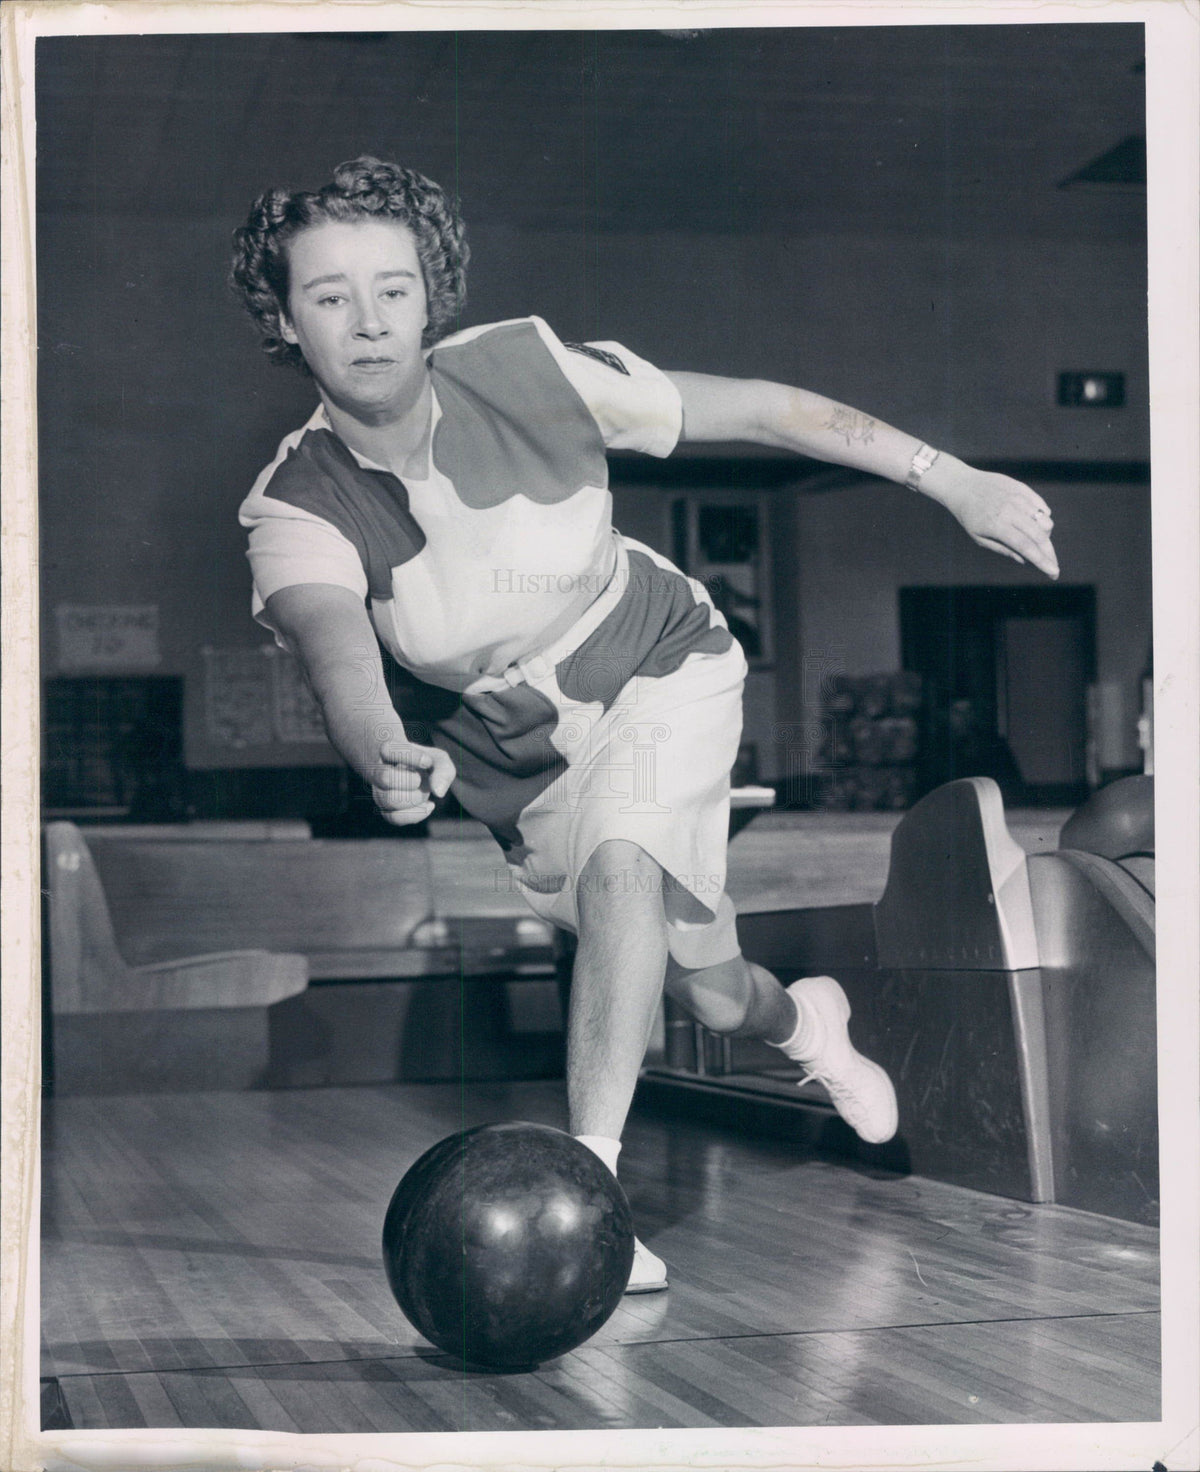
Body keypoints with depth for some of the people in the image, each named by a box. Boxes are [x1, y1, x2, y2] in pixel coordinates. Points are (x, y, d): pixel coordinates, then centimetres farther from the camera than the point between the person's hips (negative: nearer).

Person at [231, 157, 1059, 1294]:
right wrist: (382, 759, -67)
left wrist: (952, 480, -16)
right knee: (710, 995, 9)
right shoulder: (292, 512, -24)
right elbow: (339, 656, -44)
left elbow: (760, 409, -16)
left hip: (660, 671, -2)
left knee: (622, 866, -33)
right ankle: (805, 1024, 46)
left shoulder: (526, 371, -25)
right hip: (517, 752, 2)